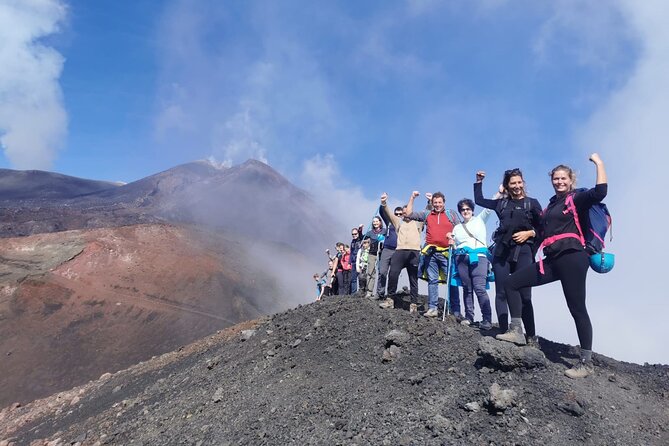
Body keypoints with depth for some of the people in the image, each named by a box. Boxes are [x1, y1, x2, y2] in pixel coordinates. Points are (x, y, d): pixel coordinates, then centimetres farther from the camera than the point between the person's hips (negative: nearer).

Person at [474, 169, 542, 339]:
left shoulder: (532, 203, 6)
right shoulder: (502, 203, 14)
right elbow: (479, 200, 25)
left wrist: (529, 233, -12)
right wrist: (479, 182, 19)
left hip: (523, 252, -3)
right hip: (502, 251, 3)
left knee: (524, 295, -5)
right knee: (501, 294, 2)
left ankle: (531, 335, 1)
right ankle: (504, 332, 7)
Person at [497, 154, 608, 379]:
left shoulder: (577, 199, -1)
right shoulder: (553, 203, 20)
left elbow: (600, 191, -20)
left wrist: (598, 163, -13)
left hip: (572, 258, -8)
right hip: (552, 260, 8)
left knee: (577, 308, -6)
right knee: (512, 282, 4)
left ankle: (586, 363, 1)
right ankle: (516, 331, 7)